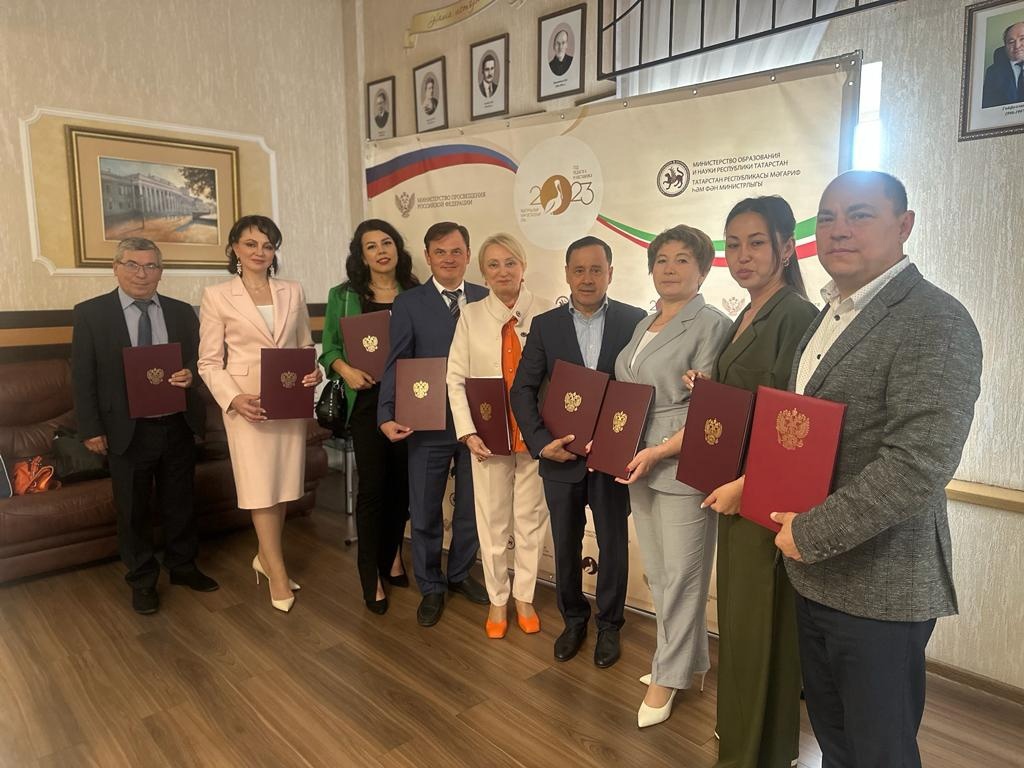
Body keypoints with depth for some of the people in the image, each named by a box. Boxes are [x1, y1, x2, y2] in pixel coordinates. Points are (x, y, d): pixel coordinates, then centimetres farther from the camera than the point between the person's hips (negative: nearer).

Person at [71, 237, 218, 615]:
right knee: (133, 510, 10)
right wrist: (91, 429, -6)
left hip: (177, 426, 3)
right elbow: (82, 377, -2)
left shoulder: (181, 312, 5)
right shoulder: (90, 313, -2)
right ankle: (142, 580, 27)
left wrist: (190, 374, -14)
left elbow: (198, 360, 10)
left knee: (180, 502, 15)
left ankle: (183, 566, 34)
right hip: (127, 430, -2)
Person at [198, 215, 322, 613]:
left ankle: (265, 557, 31)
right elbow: (209, 361, -2)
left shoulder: (293, 291, 9)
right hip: (248, 403, -3)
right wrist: (234, 398, -17)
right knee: (260, 488, 0)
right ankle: (278, 574, 12)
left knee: (283, 484, 11)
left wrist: (314, 371, -7)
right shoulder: (216, 295, -1)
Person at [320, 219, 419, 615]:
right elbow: (329, 347, 4)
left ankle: (391, 555, 33)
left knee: (402, 482, 11)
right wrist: (345, 369, -15)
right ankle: (370, 575, 15)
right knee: (372, 486, 1)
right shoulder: (343, 296, 3)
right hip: (367, 401, -2)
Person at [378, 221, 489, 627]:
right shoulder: (408, 303, -1)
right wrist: (387, 416, -17)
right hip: (427, 424, -2)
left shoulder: (485, 299, 5)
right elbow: (395, 363, -6)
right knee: (424, 512, 10)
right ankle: (431, 587, 30)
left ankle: (460, 573, 39)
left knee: (472, 508, 16)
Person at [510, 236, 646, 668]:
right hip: (561, 456, 2)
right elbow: (522, 389, 0)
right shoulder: (545, 325, 1)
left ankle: (609, 625, 34)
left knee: (613, 545, 13)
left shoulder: (635, 321, -4)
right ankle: (573, 619, 37)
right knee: (565, 546, 15)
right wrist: (540, 441, -12)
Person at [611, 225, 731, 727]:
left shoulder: (711, 325, -9)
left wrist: (658, 452, -21)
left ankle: (669, 676, 22)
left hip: (682, 466, -7)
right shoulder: (644, 325, 15)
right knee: (658, 573, 16)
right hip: (637, 466, 8)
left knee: (680, 575, 5)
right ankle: (688, 658, 34)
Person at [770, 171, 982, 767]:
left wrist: (811, 533, -20)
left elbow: (919, 465, -27)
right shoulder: (831, 314, 11)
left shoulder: (935, 323, -18)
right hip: (817, 576, 8)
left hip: (879, 588, -8)